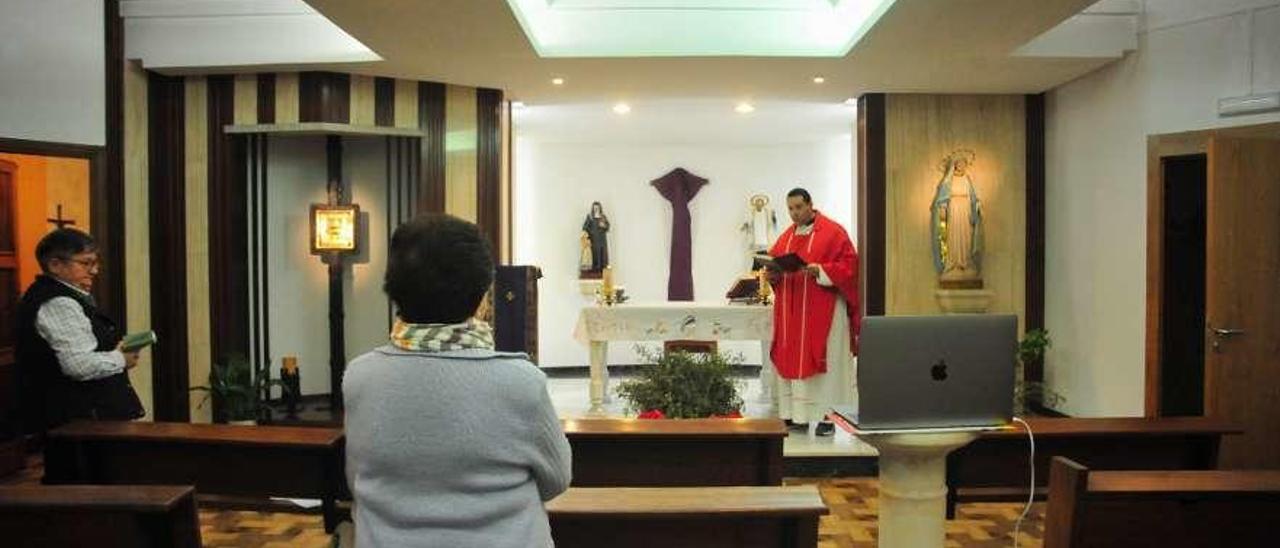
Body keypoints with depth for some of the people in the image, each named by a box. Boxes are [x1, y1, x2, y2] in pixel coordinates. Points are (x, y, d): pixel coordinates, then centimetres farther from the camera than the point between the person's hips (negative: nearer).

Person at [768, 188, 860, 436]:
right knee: (791, 360, 5)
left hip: (823, 311, -6)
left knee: (823, 361, -2)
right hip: (791, 311, 6)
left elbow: (849, 264, -10)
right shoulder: (786, 236, 14)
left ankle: (827, 416, 5)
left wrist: (820, 270, -22)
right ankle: (796, 414, 12)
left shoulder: (833, 231, -4)